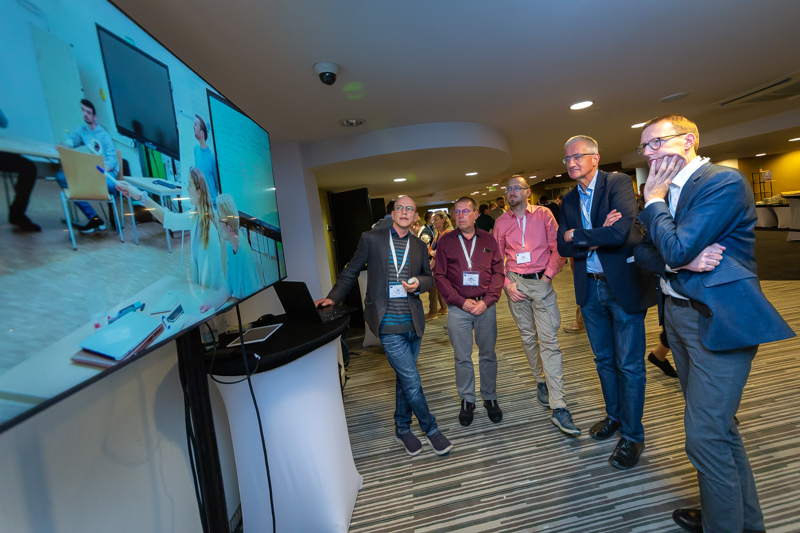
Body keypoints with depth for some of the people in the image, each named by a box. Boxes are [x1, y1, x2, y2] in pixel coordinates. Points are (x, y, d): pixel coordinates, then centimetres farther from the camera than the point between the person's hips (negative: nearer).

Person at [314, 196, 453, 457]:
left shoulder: (419, 246, 10)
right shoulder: (371, 239, -2)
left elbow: (429, 278, 17)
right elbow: (351, 272, 4)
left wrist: (418, 283, -5)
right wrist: (333, 297, -3)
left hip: (413, 322, 5)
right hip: (388, 323, -4)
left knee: (404, 378, 18)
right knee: (412, 381, -2)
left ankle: (402, 429, 38)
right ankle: (431, 429, 22)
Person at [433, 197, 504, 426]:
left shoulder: (488, 239, 5)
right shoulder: (445, 241, 2)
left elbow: (498, 271, 3)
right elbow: (440, 276, -1)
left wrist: (487, 301, -9)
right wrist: (461, 301, -9)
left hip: (486, 305, 1)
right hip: (458, 307, -1)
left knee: (488, 354, 11)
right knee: (462, 357, 8)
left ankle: (490, 398, 28)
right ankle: (467, 400, 25)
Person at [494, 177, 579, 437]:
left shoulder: (543, 214, 3)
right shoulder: (501, 222, 8)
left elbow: (558, 248, 0)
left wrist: (548, 276, -9)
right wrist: (507, 283, -2)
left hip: (541, 281, -2)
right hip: (516, 283, 2)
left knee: (549, 339, -7)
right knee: (528, 336, 11)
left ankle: (558, 407, -5)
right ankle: (541, 382, 32)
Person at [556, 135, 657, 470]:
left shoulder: (618, 183, -9)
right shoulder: (569, 199, 9)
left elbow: (619, 232, -24)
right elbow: (563, 247, -1)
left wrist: (578, 236, -11)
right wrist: (597, 238, -16)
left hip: (624, 285, -6)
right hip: (590, 289, 6)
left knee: (629, 364, 4)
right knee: (604, 360, 18)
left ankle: (632, 435, 22)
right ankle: (614, 415, 38)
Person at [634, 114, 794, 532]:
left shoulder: (724, 181, -14)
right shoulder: (664, 192, 11)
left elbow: (677, 248, -23)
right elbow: (642, 251, 4)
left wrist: (654, 199, -9)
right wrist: (681, 262, -15)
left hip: (717, 321, -8)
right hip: (677, 314, 8)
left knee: (705, 435, -3)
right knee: (718, 425, 21)